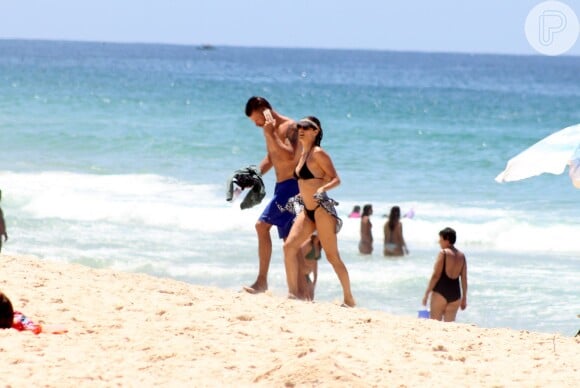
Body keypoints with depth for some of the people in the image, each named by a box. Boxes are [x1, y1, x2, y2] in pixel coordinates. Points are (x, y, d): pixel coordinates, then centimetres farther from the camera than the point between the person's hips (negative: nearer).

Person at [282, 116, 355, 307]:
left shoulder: (318, 153, -10)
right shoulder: (303, 154, 14)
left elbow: (335, 179, -14)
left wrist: (322, 190, -30)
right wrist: (301, 195, 26)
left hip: (321, 209, -8)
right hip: (307, 210, 8)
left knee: (332, 256, -3)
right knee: (289, 246, -8)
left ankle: (349, 299, 7)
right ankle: (292, 292, -7)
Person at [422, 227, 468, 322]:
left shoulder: (443, 253, -9)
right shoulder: (461, 256, 8)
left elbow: (436, 276, -12)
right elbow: (464, 279, 9)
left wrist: (426, 293, -7)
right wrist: (464, 298, 16)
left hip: (441, 292, -6)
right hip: (455, 294, 6)